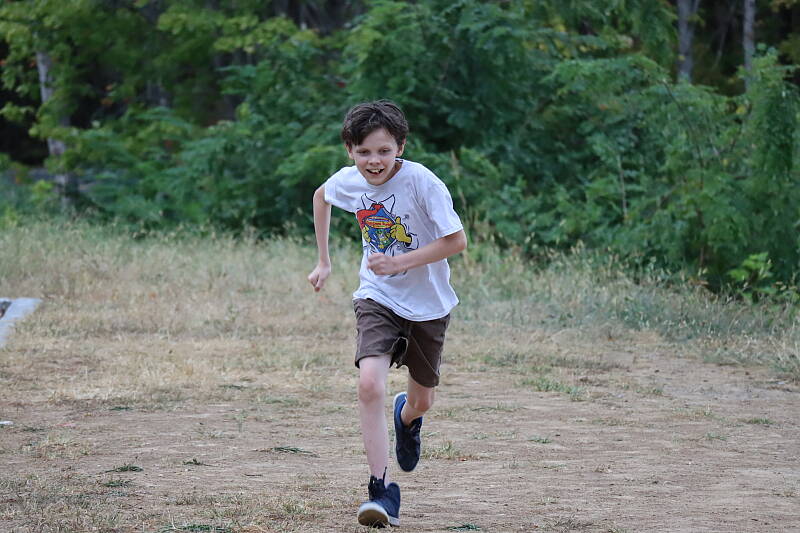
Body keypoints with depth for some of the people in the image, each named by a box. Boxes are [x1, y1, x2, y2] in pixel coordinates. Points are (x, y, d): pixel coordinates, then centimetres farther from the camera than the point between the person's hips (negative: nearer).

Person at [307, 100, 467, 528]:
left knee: (422, 399, 15)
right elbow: (321, 196, 16)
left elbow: (456, 240, -20)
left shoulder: (422, 183, -22)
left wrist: (399, 262, -28)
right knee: (370, 384, -23)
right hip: (377, 299, 1)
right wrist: (324, 261, 15)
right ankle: (381, 491, -20)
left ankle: (407, 416, 55)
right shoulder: (348, 181, -8)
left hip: (427, 304, -1)